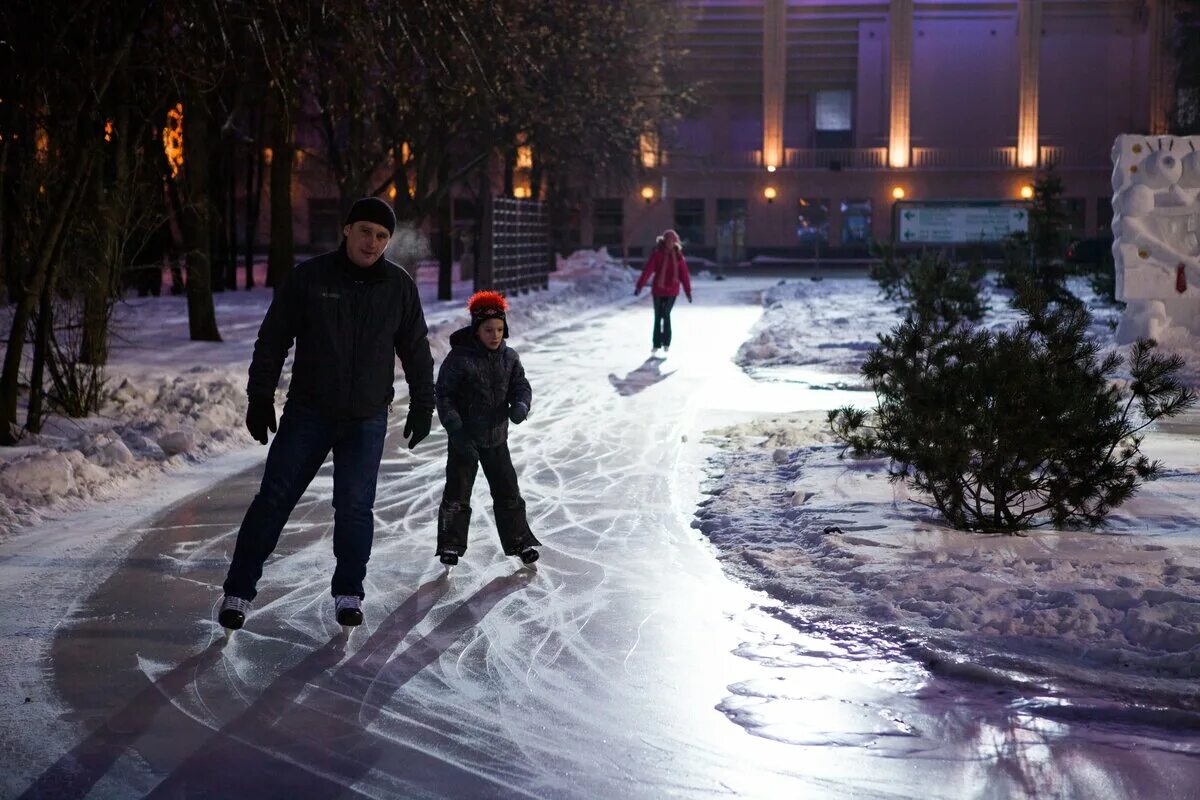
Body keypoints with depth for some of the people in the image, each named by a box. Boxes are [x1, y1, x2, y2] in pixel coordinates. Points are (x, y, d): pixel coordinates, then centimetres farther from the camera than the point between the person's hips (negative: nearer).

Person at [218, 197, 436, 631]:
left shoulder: (399, 286, 1)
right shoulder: (309, 277, -5)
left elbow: (416, 351, 11)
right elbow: (272, 340, 0)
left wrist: (422, 406, 10)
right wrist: (260, 398, -3)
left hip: (367, 420, 1)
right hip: (307, 415, -1)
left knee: (355, 507, 0)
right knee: (273, 500, 0)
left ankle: (348, 594, 17)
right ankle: (238, 591, 8)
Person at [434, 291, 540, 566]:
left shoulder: (509, 357, 0)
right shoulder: (459, 358, -14)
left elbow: (521, 386, 4)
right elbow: (444, 395, -13)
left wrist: (520, 406, -20)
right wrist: (455, 429, -21)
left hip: (497, 437, 4)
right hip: (464, 438, -4)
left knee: (507, 491, 10)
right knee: (457, 493, 4)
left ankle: (519, 541, 21)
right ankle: (450, 544, 16)